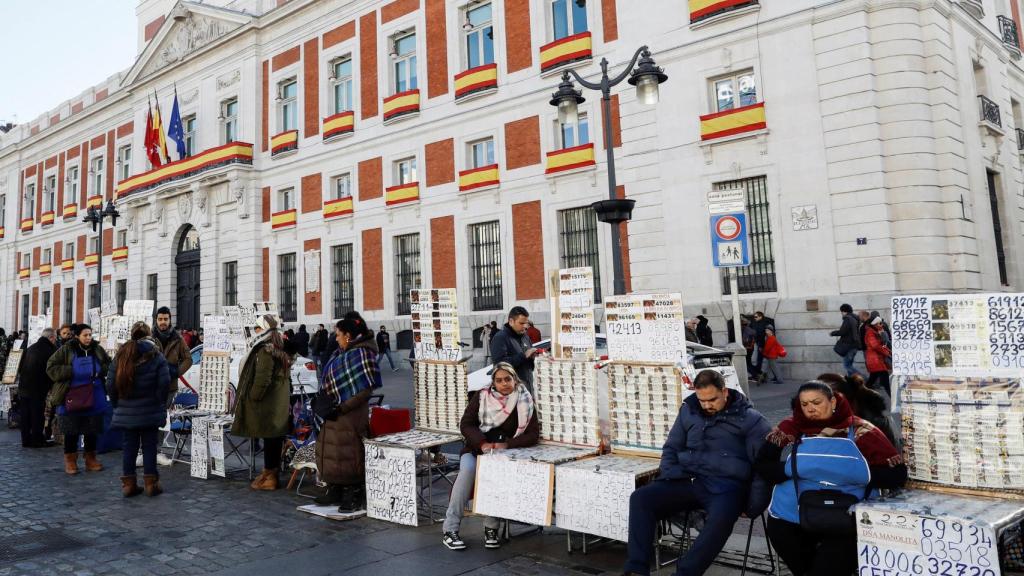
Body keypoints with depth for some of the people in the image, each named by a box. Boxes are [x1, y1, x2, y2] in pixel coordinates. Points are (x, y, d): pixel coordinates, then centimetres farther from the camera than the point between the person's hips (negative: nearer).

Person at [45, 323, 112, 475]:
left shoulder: (98, 350, 4)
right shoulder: (66, 350, -6)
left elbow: (109, 365, 14)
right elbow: (51, 368, -6)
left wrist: (101, 370, -7)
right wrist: (71, 372, -17)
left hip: (94, 398, 3)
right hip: (72, 398, -3)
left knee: (92, 431, 10)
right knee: (72, 431, 5)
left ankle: (91, 459, 21)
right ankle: (70, 461, 16)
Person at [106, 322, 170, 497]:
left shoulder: (121, 355, 5)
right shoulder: (156, 356, -6)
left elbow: (111, 383, 4)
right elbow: (164, 382, -14)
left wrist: (117, 404, 13)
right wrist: (160, 403, 0)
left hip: (126, 411, 3)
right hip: (149, 411, -3)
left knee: (129, 446, 10)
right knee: (149, 445, 4)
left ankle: (128, 484, 13)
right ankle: (151, 483, 8)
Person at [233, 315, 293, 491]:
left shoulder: (264, 350, -16)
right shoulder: (278, 349, 14)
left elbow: (262, 378, -21)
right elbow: (284, 376, 19)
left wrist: (253, 397, -12)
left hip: (267, 403, -9)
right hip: (280, 402, 9)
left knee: (269, 437, -4)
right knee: (275, 437, 13)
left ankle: (269, 478, 2)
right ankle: (271, 471, 23)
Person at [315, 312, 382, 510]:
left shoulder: (361, 354, -16)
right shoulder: (341, 353, 10)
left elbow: (366, 389, -20)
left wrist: (342, 408, -21)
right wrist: (324, 401, 9)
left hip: (350, 414, -9)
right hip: (335, 412, 9)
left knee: (349, 454, -1)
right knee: (330, 450, 15)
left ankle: (354, 497, 12)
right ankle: (335, 492, 29)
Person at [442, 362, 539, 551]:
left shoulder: (525, 401, 0)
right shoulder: (482, 397, 1)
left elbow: (533, 434, -3)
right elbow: (465, 424, 1)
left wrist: (507, 445, -17)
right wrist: (482, 443, -17)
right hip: (476, 448, 1)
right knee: (468, 469, -31)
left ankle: (491, 528, -16)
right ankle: (449, 529, -25)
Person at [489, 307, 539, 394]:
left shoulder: (524, 336, 15)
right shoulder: (500, 338, -10)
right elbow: (499, 363, -22)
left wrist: (533, 355, 0)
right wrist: (524, 356, -23)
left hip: (528, 386, 8)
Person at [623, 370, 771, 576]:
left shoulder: (750, 419, 3)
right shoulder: (689, 411, 15)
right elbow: (671, 448, 23)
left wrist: (753, 506, -9)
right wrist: (671, 475, 3)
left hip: (726, 486, -4)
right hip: (688, 480, 4)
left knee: (720, 520, -38)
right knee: (640, 498, -19)